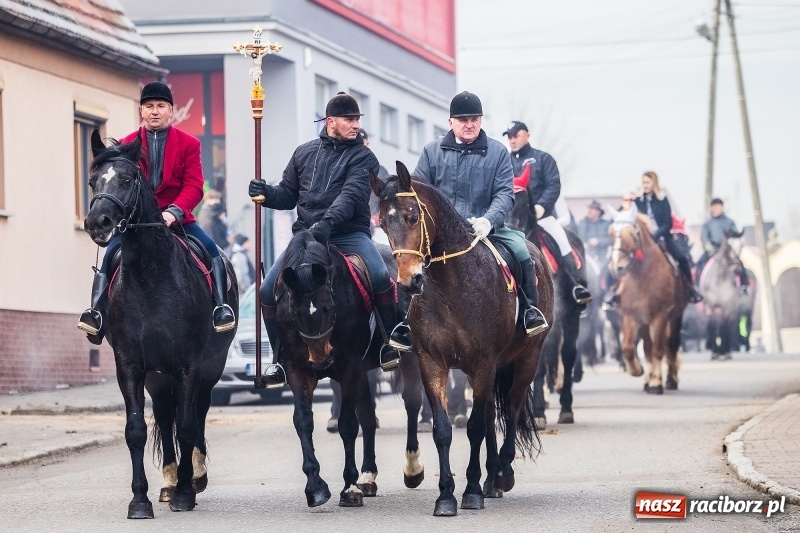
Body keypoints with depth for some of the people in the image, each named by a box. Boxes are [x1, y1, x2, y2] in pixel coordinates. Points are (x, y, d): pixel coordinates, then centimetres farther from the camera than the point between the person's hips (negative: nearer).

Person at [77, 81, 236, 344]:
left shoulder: (188, 144, 4)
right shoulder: (127, 145, 8)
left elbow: (194, 186, -6)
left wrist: (174, 212, -24)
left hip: (176, 217, 0)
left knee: (209, 248, -22)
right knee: (112, 252, -22)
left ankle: (221, 306, -18)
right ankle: (97, 312, -25)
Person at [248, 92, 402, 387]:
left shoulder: (362, 157, 1)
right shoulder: (304, 153, 13)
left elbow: (351, 196, -16)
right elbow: (287, 195, 19)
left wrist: (327, 222, -33)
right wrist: (266, 193, -5)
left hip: (348, 234, -3)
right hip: (305, 235, 3)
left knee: (380, 277, -30)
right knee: (268, 290, -11)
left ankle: (392, 345, -11)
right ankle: (281, 360, 5)